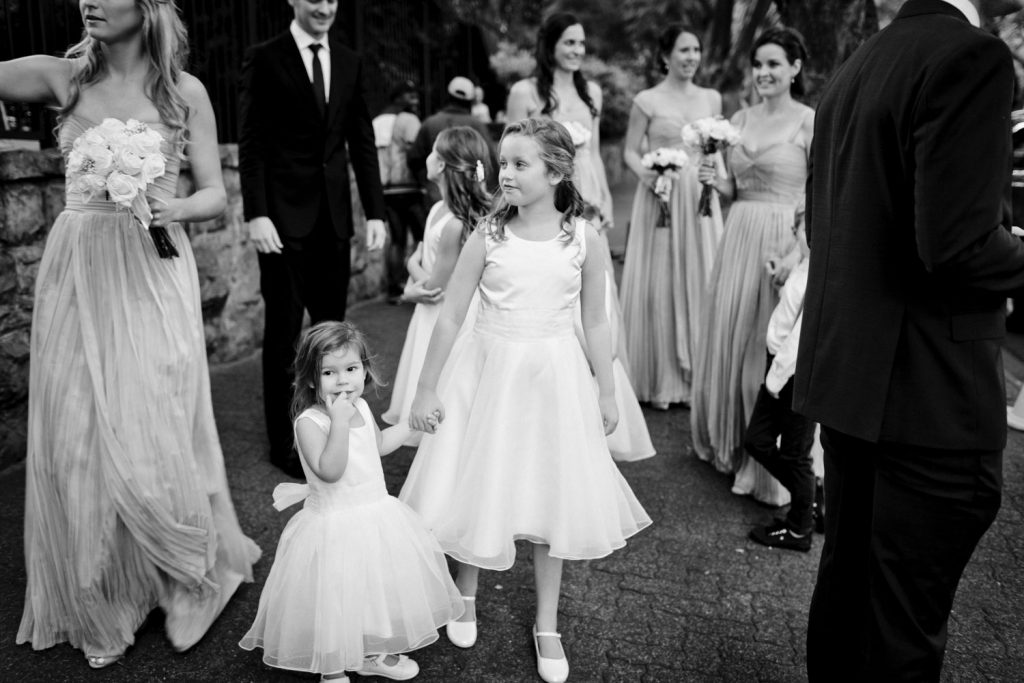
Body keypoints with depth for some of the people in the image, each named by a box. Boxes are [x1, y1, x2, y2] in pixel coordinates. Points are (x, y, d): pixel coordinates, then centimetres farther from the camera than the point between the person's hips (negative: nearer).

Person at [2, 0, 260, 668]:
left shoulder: (184, 91, 2)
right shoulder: (63, 77, 6)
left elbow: (216, 195, 1)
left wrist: (175, 207, -16)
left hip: (153, 275, -2)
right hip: (78, 274, 2)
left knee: (154, 434, -1)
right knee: (78, 436, 7)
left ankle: (189, 580, 24)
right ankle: (99, 603, 27)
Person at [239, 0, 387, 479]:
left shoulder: (350, 63, 13)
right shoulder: (264, 59, -1)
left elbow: (362, 143, 11)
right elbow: (251, 144, -5)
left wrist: (375, 211, 5)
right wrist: (256, 215, -14)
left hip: (334, 219, 4)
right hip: (285, 217, -4)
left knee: (332, 328, 8)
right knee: (283, 331, 3)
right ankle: (282, 442, 14)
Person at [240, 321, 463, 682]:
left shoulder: (360, 407, 1)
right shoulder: (309, 422, -22)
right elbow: (329, 470, -34)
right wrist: (339, 422, -38)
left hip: (376, 515, 8)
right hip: (334, 527, -7)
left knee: (381, 589, 21)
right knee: (334, 602, 5)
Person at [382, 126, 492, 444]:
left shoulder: (454, 224, -28)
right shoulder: (439, 208, 0)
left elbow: (435, 286, -20)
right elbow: (416, 256, 11)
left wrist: (412, 290, -3)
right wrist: (417, 274, -7)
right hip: (434, 314, 9)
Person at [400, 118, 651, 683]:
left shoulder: (582, 238, -5)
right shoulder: (489, 235, -7)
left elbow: (595, 324, 4)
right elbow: (451, 316, -3)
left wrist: (606, 393, 7)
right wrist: (427, 389, -1)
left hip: (553, 379, 1)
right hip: (489, 372, 0)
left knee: (551, 498, 9)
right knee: (476, 488, 9)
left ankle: (546, 626, 29)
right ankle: (466, 596, 38)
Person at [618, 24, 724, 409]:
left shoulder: (711, 99, 11)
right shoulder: (647, 101, -1)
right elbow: (630, 151, -1)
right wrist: (643, 172, -20)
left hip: (701, 199, 4)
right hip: (660, 197, -4)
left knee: (701, 283, 4)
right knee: (658, 285, -1)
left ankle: (695, 377, 17)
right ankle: (659, 381, 11)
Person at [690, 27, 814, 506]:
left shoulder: (810, 122, -7)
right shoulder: (739, 119, 10)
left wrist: (799, 252, -22)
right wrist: (717, 182, -4)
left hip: (784, 243, -6)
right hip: (738, 238, 6)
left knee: (771, 350, 0)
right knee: (727, 340, 12)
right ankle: (729, 445, 32)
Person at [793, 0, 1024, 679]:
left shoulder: (856, 65, 12)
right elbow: (957, 243, -23)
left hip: (847, 372, 9)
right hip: (929, 395, -8)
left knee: (846, 577, 22)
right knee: (904, 624, 7)